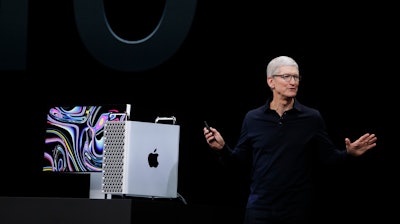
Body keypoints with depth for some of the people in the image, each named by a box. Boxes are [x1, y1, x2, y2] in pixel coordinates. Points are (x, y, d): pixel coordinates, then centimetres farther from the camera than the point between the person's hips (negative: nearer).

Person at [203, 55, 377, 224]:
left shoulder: (312, 118, 1)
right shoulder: (252, 118, 4)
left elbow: (328, 156, 4)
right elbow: (239, 158, 9)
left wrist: (348, 153, -14)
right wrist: (222, 148, -10)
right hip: (259, 209, 0)